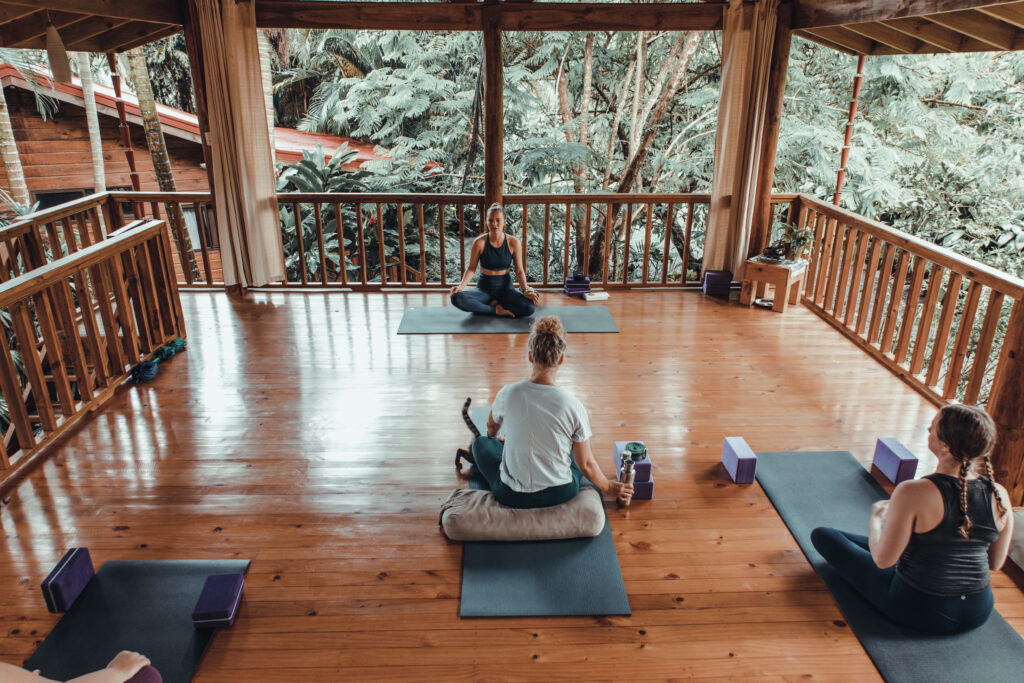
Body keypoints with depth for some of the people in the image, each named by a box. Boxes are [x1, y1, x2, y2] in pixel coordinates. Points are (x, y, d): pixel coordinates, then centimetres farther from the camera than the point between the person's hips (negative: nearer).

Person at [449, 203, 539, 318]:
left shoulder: (513, 243, -6)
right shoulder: (479, 242, -8)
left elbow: (519, 271, -1)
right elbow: (471, 268, -2)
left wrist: (526, 289, -18)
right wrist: (461, 285, -19)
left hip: (506, 287, 1)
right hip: (485, 288, 0)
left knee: (529, 308, -30)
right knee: (457, 298, -32)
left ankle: (494, 304, -9)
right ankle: (496, 310, -20)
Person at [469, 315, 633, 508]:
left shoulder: (508, 394, -16)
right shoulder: (573, 406, -20)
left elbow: (492, 427, 9)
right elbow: (585, 465, -9)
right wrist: (608, 487, 12)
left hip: (512, 497, 0)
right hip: (561, 494, 1)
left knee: (481, 442, 29)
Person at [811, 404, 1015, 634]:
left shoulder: (913, 494, -27)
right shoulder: (1000, 496, -12)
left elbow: (883, 560, -18)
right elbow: (995, 563, 3)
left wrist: (875, 519, 0)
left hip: (918, 611, -5)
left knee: (822, 535, 8)